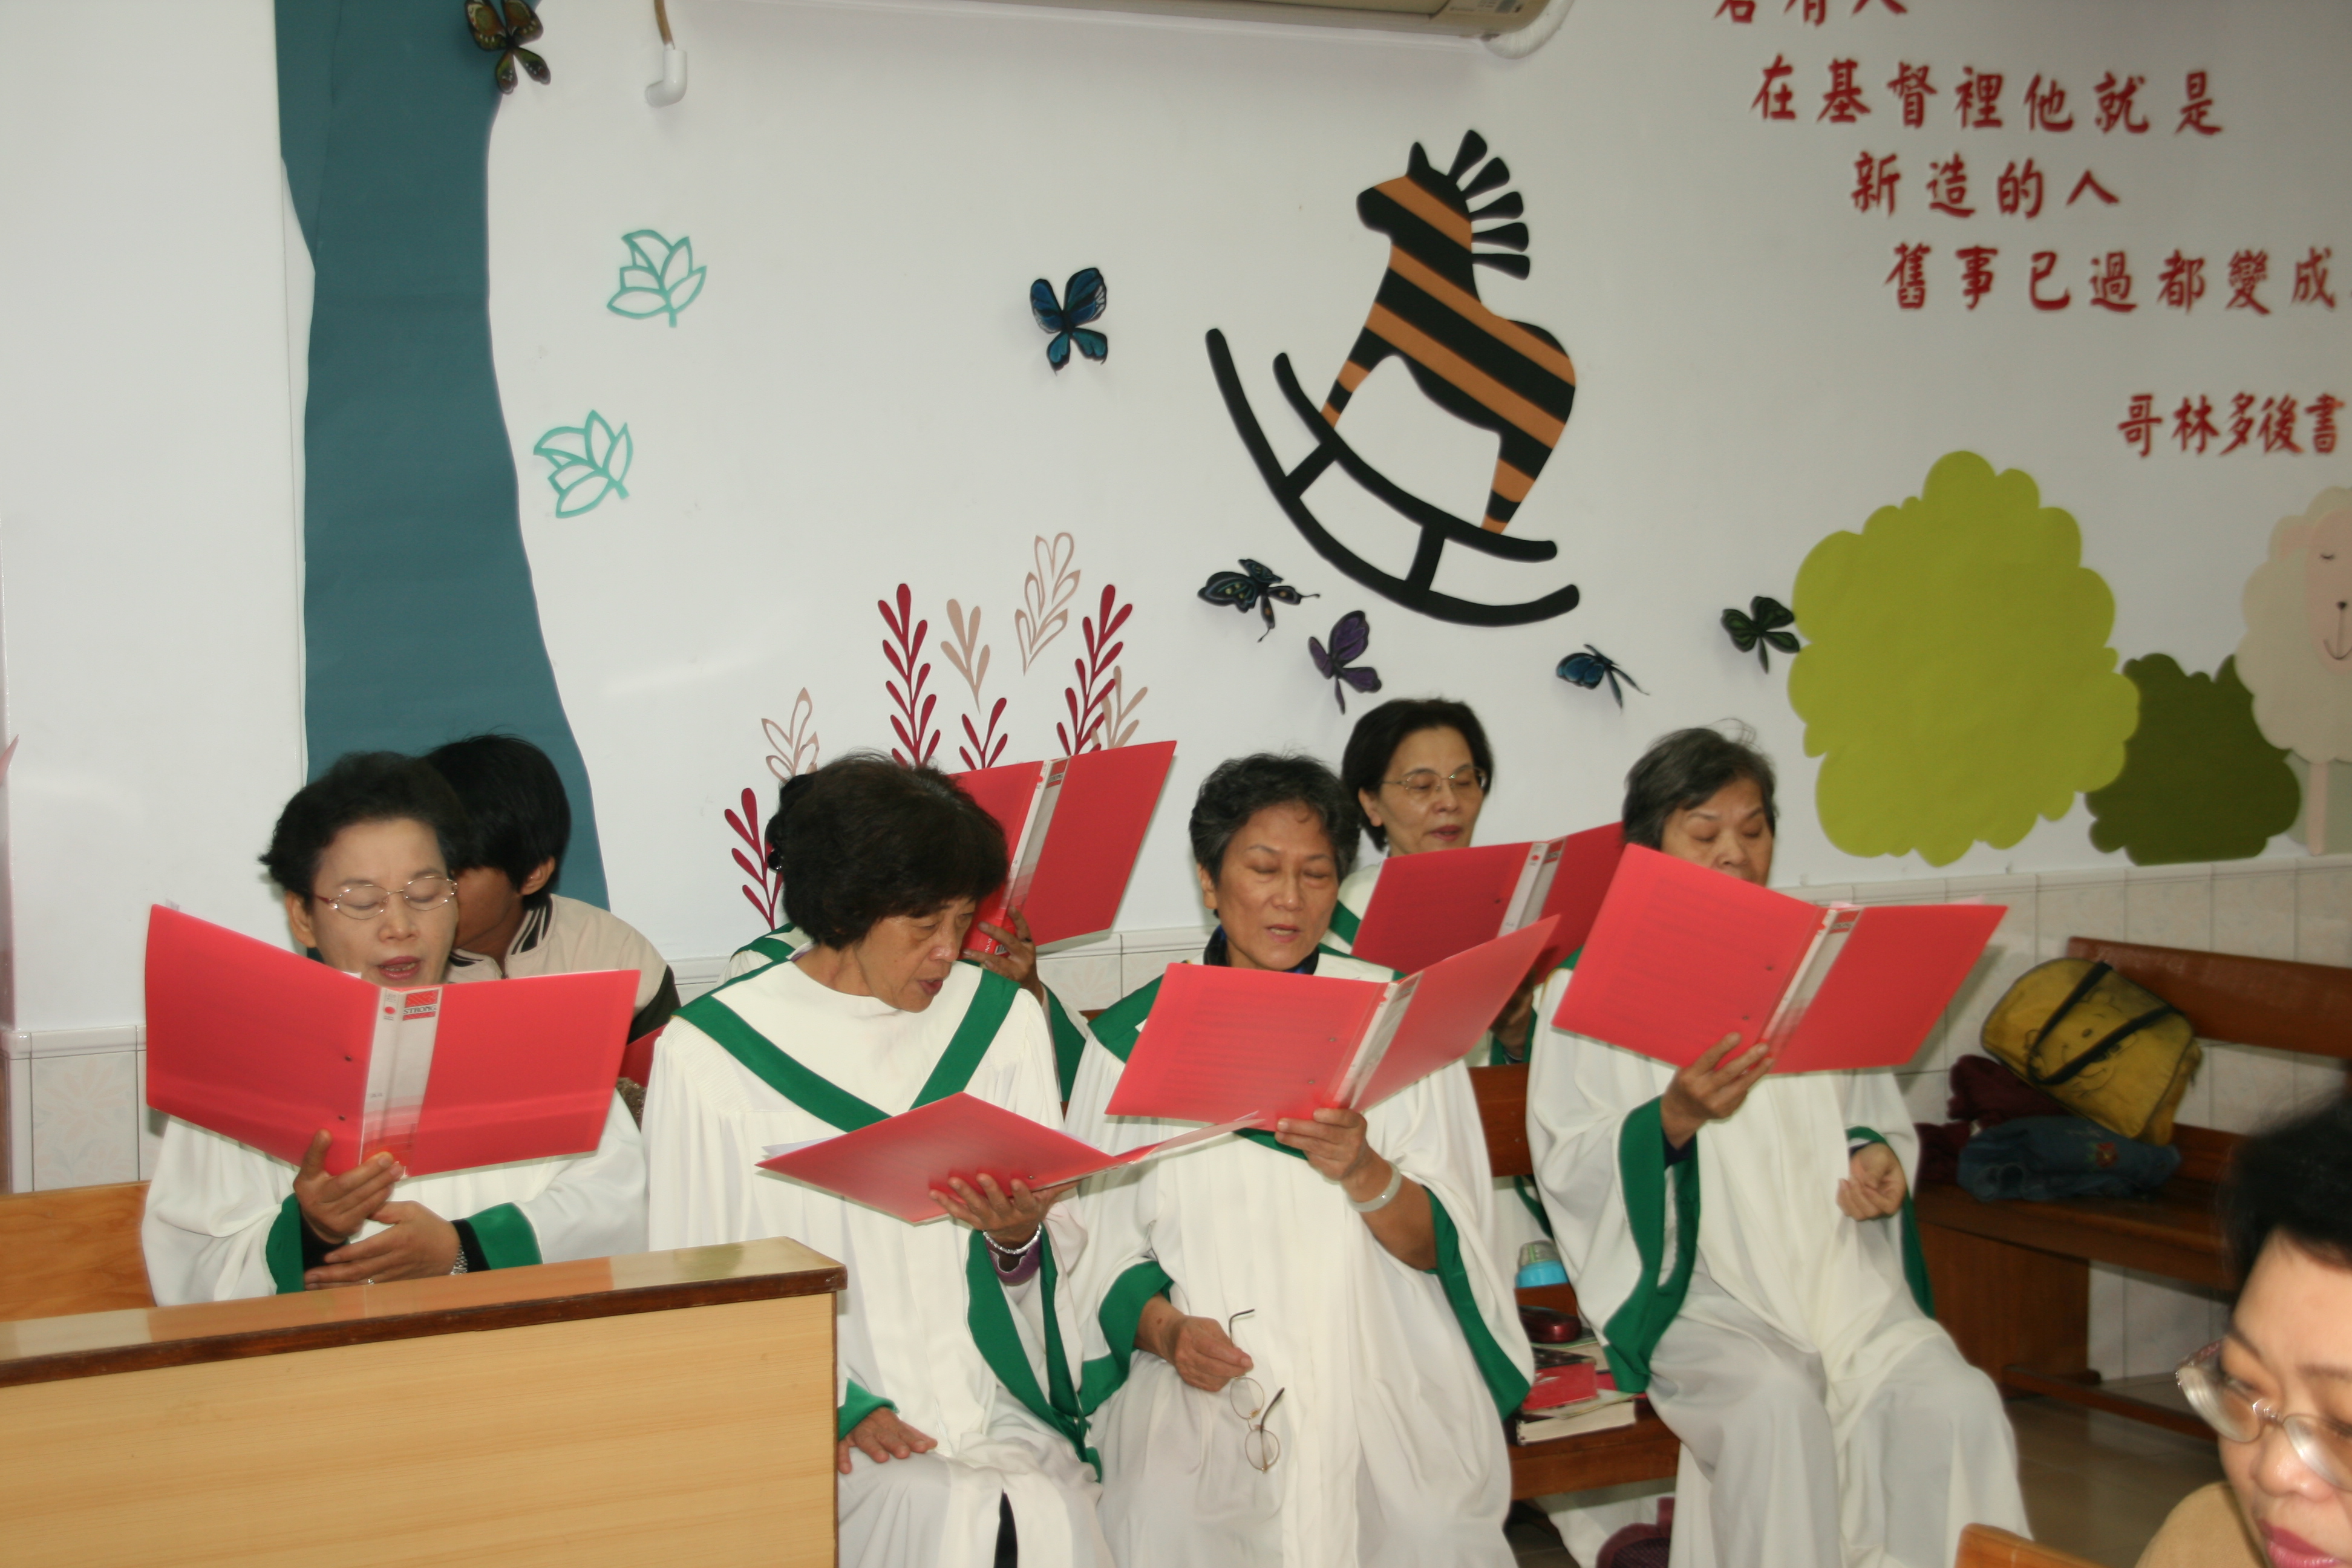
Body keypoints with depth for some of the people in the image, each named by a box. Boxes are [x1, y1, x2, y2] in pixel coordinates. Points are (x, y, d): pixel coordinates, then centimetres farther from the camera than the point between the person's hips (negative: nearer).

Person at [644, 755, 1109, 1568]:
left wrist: (1019, 1242, -10)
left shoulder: (1003, 1018, 13)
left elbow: (1061, 1262, 14)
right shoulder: (708, 1052, 2)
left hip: (1002, 1408, 2)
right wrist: (832, 1406, -13)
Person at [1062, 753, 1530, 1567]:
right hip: (1205, 1378, 0)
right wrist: (1165, 1328, -12)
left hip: (1387, 1372, 0)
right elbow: (1101, 1248, 7)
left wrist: (1364, 1173, -16)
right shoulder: (1136, 1035, 9)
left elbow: (1444, 1247, 3)